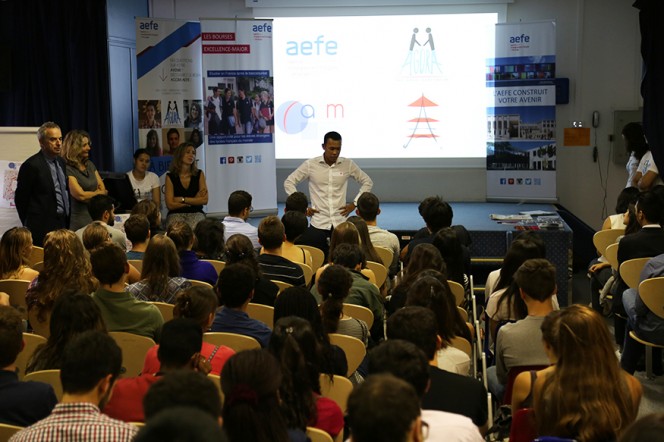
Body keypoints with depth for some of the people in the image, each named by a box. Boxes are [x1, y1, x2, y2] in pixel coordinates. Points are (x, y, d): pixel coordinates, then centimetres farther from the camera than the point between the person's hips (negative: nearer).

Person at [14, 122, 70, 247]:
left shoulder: (62, 162, 13)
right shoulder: (32, 165, -10)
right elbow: (20, 199, -5)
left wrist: (67, 221, 15)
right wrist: (30, 226, 2)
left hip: (64, 223, 7)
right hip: (43, 228, -7)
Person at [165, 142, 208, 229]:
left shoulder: (199, 174, 7)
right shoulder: (170, 176, 2)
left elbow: (204, 200, -2)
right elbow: (170, 205, -4)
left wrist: (182, 199, -7)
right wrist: (194, 200, -3)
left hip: (196, 213, 1)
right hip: (176, 214, -1)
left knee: (195, 229, -32)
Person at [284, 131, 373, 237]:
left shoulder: (348, 164, 2)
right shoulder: (310, 165, -2)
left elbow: (367, 182, 13)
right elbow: (289, 182, 5)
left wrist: (354, 203, 4)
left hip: (341, 223, 1)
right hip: (318, 224, -1)